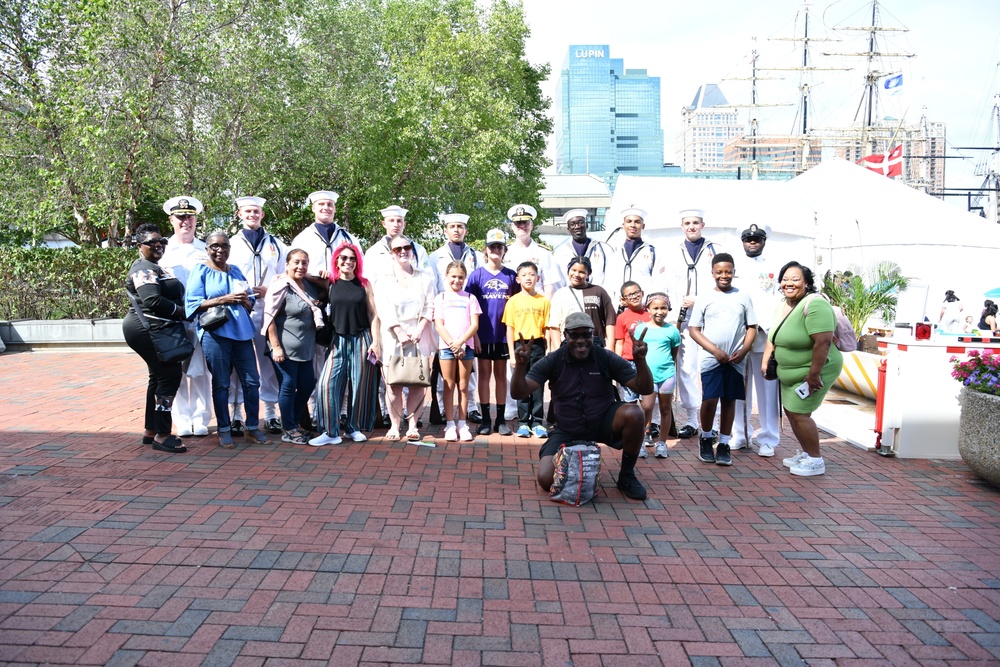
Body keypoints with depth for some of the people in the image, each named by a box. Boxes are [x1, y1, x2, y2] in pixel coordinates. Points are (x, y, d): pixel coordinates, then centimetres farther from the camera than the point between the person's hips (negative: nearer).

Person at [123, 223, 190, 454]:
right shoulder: (143, 269, -13)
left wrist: (181, 313, 4)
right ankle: (162, 435, -8)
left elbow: (168, 295, 22)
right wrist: (181, 311, -17)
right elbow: (153, 301, -27)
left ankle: (151, 431, 25)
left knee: (159, 377, 16)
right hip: (147, 329, -11)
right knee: (170, 376, -12)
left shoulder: (155, 268, 21)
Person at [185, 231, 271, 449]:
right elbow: (193, 304, -7)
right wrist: (224, 299, -15)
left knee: (252, 381, 2)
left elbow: (251, 304, 19)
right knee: (221, 384, 1)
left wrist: (244, 300, -5)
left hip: (242, 332, 4)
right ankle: (224, 431, 13)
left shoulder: (236, 271, 18)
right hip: (215, 333, -4)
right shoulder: (200, 271, 3)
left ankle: (253, 428, 14)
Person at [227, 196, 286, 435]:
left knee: (269, 361, 2)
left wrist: (269, 291, -6)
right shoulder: (231, 244, 12)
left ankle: (271, 414, 11)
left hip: (268, 310, 1)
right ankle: (236, 415, 7)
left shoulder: (275, 244, 14)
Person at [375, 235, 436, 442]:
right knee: (393, 383, -4)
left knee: (418, 382, -3)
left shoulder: (424, 278, 11)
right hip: (392, 337, -1)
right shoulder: (384, 280, 8)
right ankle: (394, 425, 3)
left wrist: (418, 331, -9)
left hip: (419, 336, 1)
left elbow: (429, 308, 4)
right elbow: (383, 310, -2)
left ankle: (413, 426, 3)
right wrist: (400, 332, -13)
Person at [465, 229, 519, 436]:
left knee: (501, 375, 8)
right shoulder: (477, 274, 0)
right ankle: (485, 419, 11)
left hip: (503, 334, 1)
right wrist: (474, 335, -8)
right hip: (483, 334, -1)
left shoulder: (511, 276, 4)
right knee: (484, 374, 5)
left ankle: (501, 419, 14)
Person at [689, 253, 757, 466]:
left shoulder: (743, 297, 7)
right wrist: (715, 350, -10)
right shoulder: (704, 298, 2)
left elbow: (752, 327, 8)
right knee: (709, 400, -8)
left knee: (729, 401, 6)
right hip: (711, 359, -2)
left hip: (736, 360, 2)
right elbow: (694, 330, 1)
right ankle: (706, 438, 15)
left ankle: (723, 445, 15)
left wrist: (743, 350, -8)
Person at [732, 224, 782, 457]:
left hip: (765, 335, -2)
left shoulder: (775, 269, 10)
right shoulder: (735, 268, 16)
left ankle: (767, 438, 4)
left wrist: (764, 325, -14)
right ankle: (740, 434, 14)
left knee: (767, 388, -2)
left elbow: (780, 302, 0)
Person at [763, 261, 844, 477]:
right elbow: (774, 335, 15)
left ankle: (816, 461, 7)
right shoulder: (784, 304, 6)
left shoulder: (814, 305, -23)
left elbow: (823, 342, -29)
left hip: (812, 373, -9)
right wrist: (765, 360, 5)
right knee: (791, 412, 14)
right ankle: (806, 453, 29)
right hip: (790, 374, 9)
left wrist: (813, 375, -28)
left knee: (799, 414, -7)